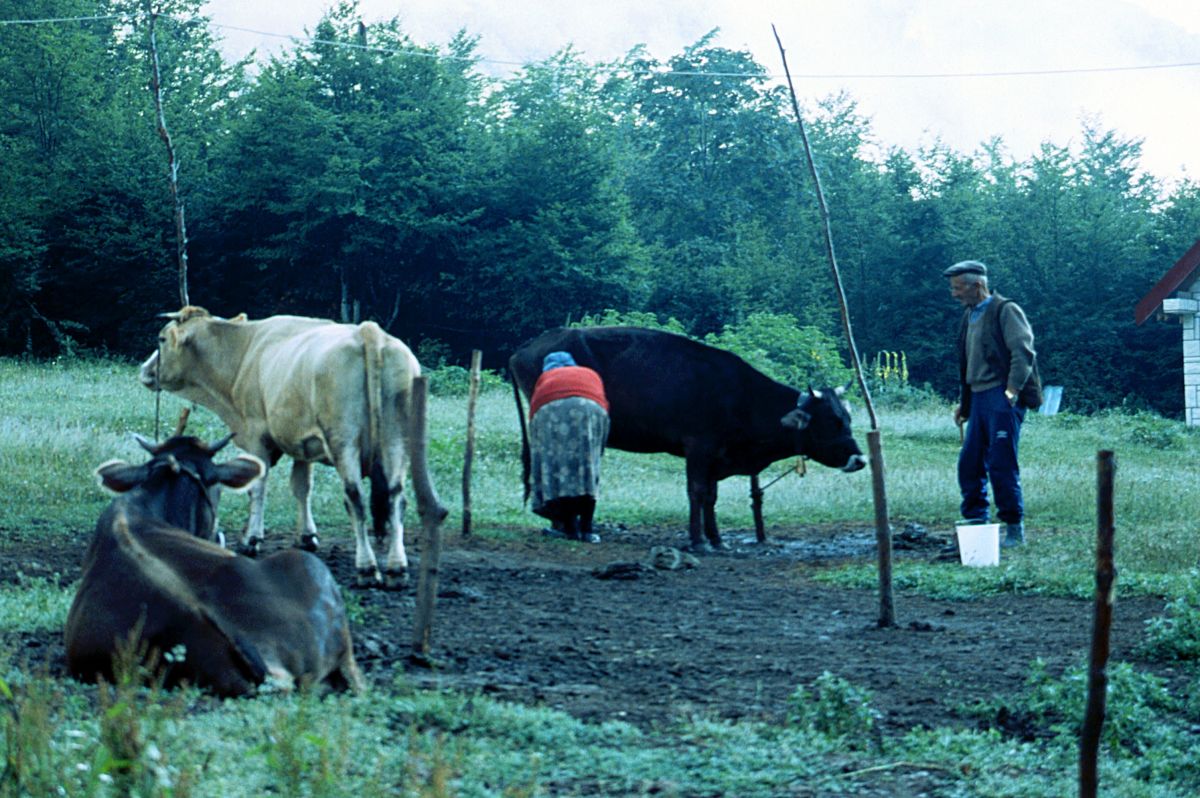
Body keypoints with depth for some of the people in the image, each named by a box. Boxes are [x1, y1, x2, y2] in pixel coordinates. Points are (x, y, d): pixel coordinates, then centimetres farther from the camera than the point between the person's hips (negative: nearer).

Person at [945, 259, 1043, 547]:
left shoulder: (1005, 311, -6)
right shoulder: (970, 316, 20)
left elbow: (1023, 351, -15)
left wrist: (1013, 388, -25)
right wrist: (964, 403, 25)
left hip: (1001, 397, -9)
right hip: (979, 397, 9)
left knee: (1001, 464, -9)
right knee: (969, 464, 7)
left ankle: (1015, 528, -3)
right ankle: (976, 523, 15)